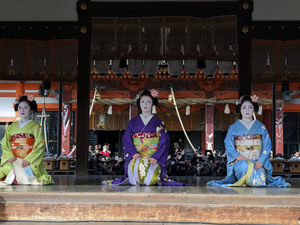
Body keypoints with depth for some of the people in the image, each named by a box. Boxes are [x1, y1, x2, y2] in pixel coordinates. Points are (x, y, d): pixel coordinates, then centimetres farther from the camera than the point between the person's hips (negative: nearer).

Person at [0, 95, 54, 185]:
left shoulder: (36, 127, 6)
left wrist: (28, 159, -14)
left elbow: (40, 146, -3)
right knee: (8, 168, -29)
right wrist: (10, 156, -7)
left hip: (31, 161, -2)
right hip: (13, 160, 2)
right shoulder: (11, 127, 18)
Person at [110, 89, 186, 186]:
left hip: (154, 159, -1)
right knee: (137, 167, -35)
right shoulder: (132, 122, 14)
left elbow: (164, 142, 1)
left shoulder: (158, 122, 9)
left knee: (150, 170, -34)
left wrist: (155, 157, -14)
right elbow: (126, 141, 7)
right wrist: (133, 153, -11)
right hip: (136, 158, 1)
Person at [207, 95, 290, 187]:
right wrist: (237, 156, -15)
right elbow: (228, 145, 3)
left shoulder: (261, 127, 12)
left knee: (259, 182, -27)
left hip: (258, 161, 1)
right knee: (245, 166, -38)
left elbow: (267, 146, 5)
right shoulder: (234, 127, 10)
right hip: (240, 161, -1)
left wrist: (261, 161, -11)